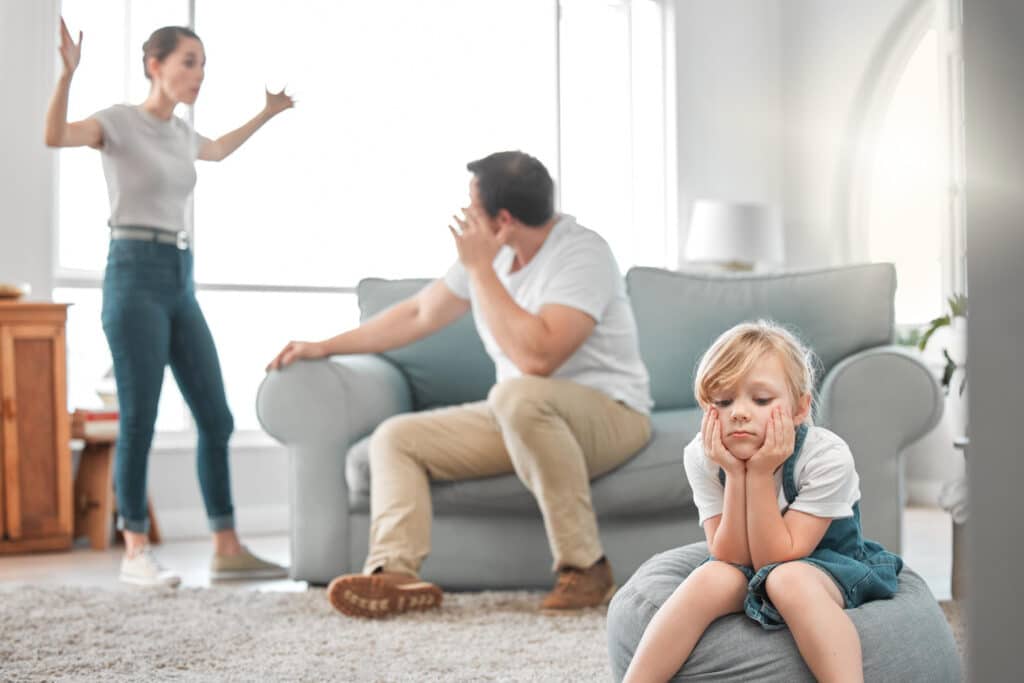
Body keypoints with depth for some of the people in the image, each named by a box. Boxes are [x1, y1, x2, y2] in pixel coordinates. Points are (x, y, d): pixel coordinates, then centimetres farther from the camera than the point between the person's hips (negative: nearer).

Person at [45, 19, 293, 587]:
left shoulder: (180, 133, 17)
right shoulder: (118, 121, -3)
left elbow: (218, 151, 41)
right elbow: (55, 136, -24)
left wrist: (267, 114, 42)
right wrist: (68, 72, -36)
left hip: (180, 282, 7)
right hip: (134, 277, -7)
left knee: (216, 418, 3)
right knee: (139, 419, -6)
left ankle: (226, 550, 9)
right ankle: (136, 552, 4)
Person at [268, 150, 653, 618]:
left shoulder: (581, 254, -18)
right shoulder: (489, 251, 7)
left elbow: (535, 357, -31)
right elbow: (420, 314, 19)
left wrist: (479, 269, -23)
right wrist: (327, 346, 19)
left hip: (610, 415, -8)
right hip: (518, 420, 8)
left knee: (517, 395, -39)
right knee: (395, 437, -3)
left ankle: (584, 567, -29)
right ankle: (396, 573, -24)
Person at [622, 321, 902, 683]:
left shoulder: (827, 457, -27)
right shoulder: (702, 456, -18)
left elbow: (775, 560, -27)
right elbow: (731, 559, -19)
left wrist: (760, 474, -35)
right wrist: (735, 475, -30)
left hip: (827, 563, -3)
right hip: (745, 567, 3)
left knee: (788, 580, -35)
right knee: (711, 578, -29)